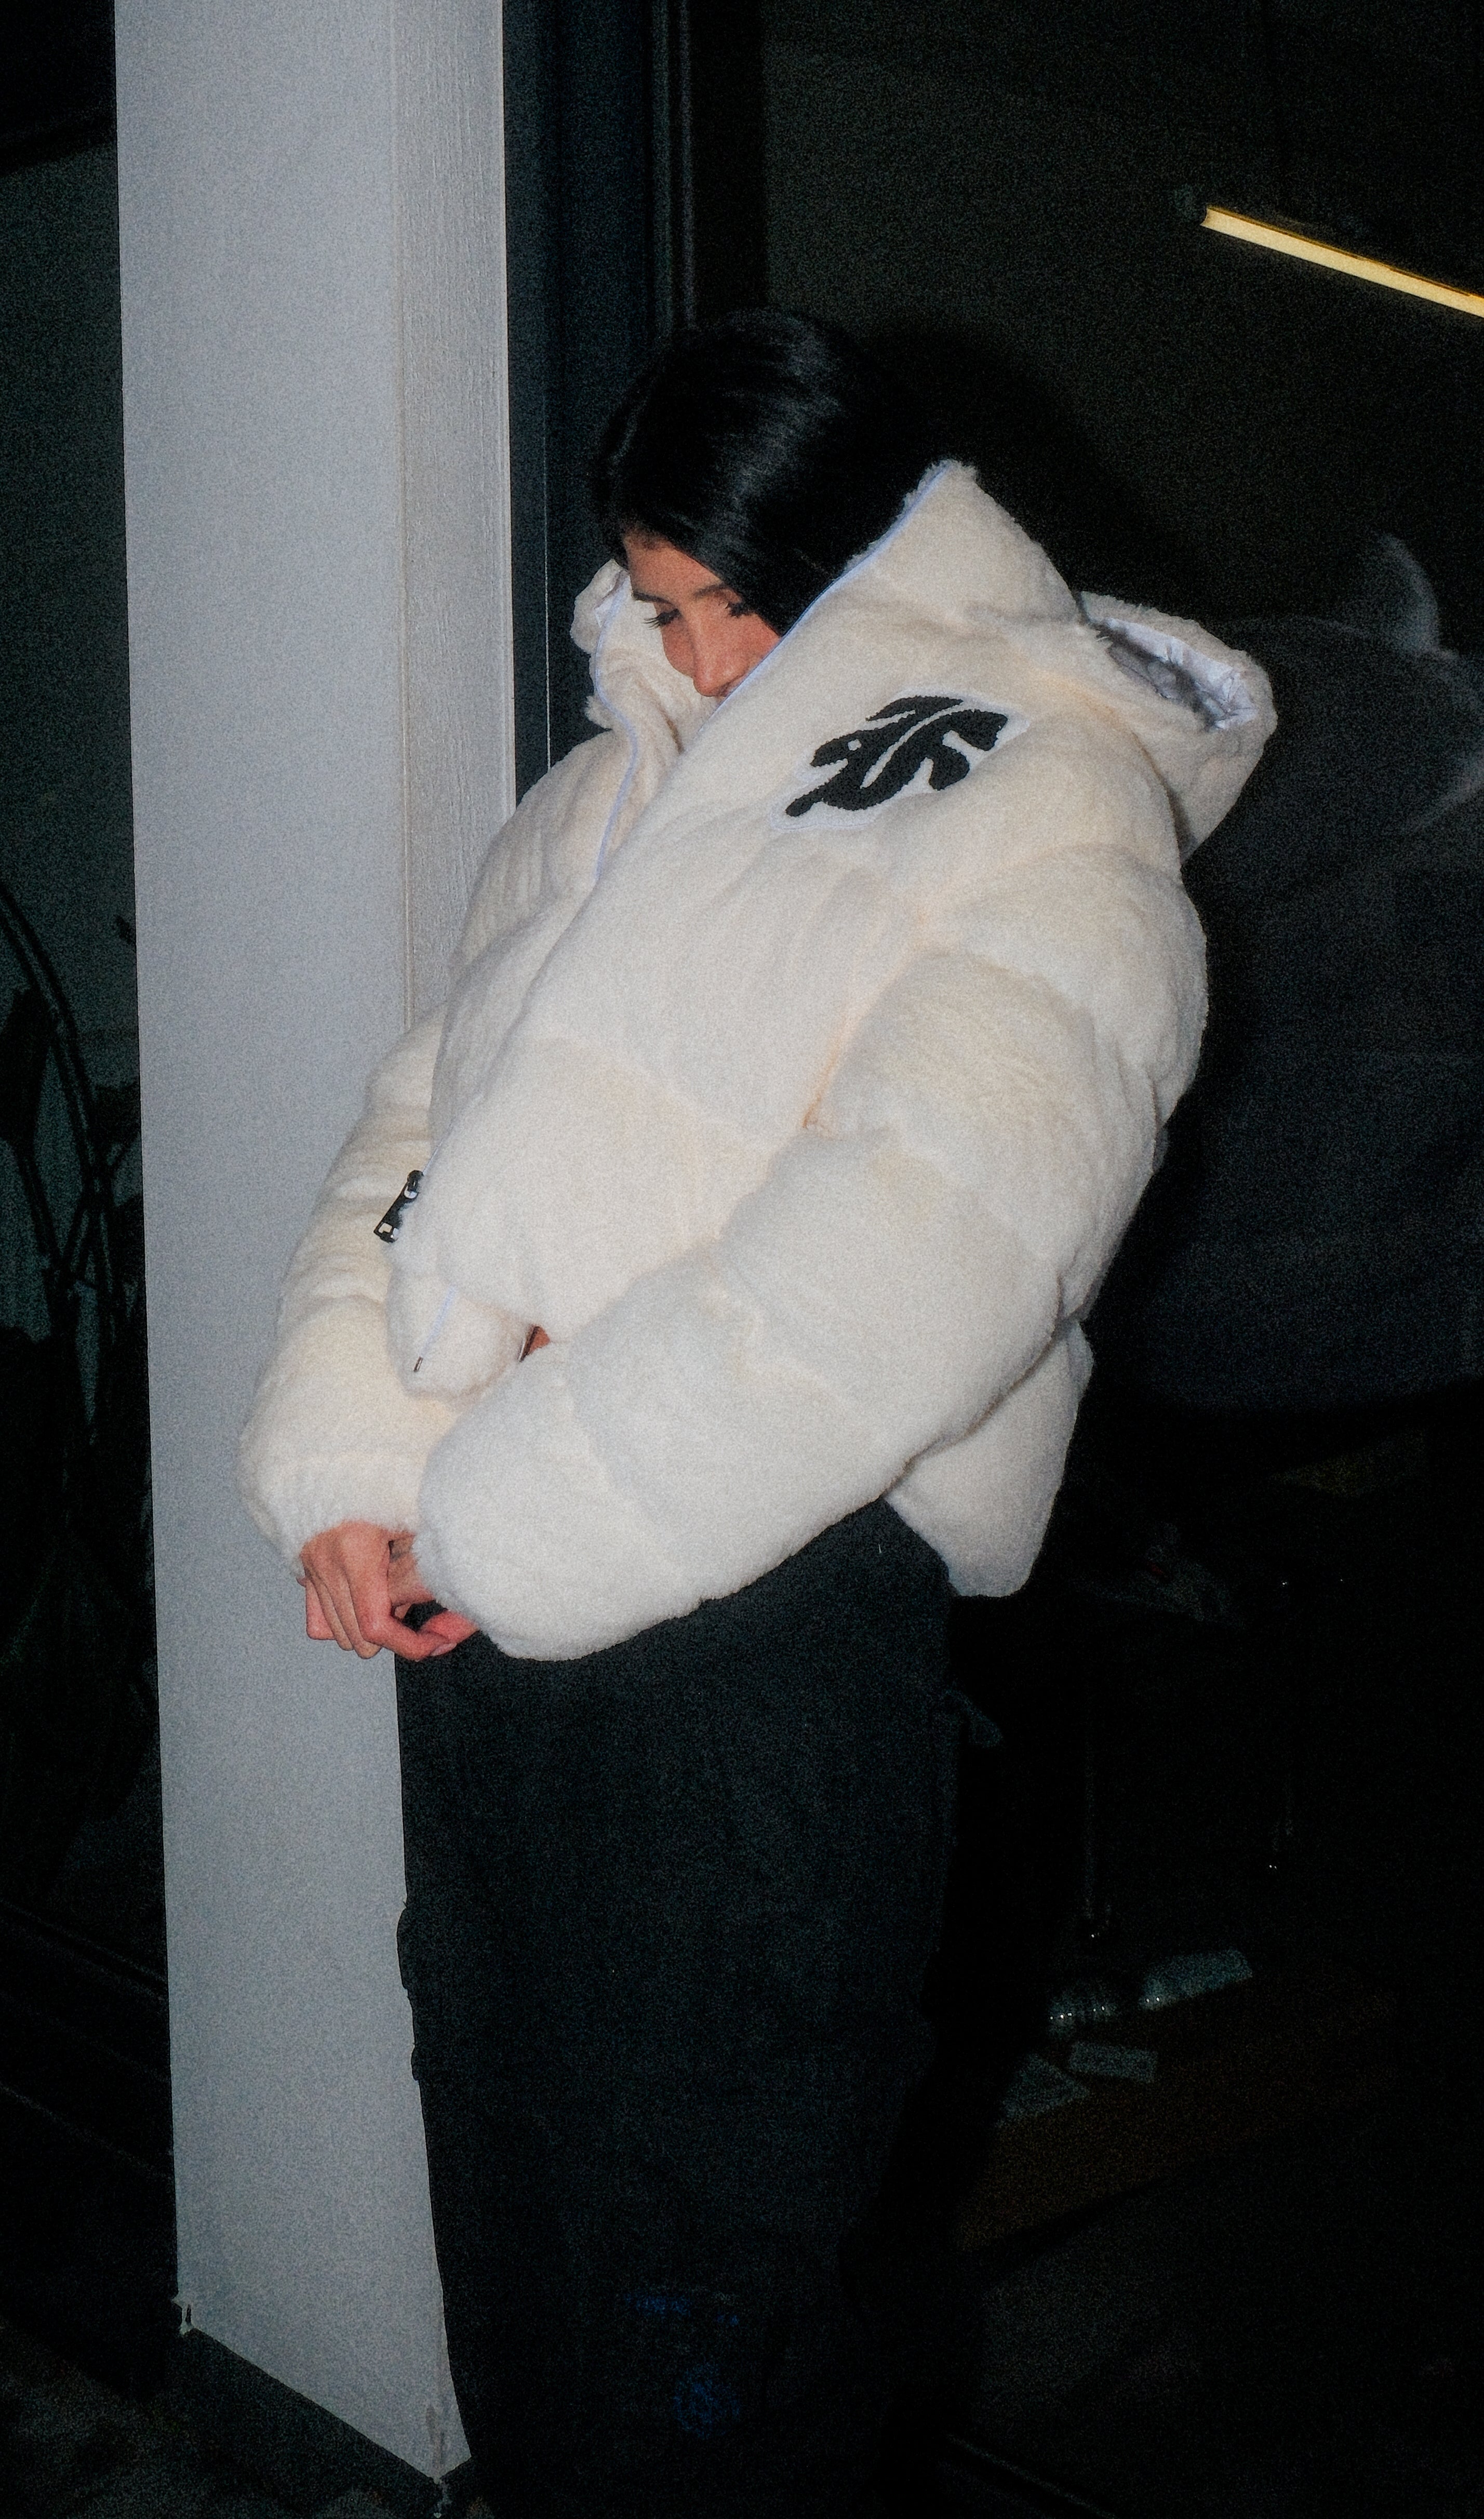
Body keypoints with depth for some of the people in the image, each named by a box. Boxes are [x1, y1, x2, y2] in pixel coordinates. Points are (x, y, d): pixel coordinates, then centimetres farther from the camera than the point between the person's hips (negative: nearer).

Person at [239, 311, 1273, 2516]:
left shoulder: (1056, 857, -8)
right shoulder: (618, 800, 15)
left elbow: (889, 1286, -20)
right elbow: (429, 1118, 12)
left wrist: (501, 1525, -17)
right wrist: (347, 1458, -4)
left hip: (767, 1618, -6)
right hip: (484, 1595, 7)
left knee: (704, 2270, 4)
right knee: (502, 2164, 19)